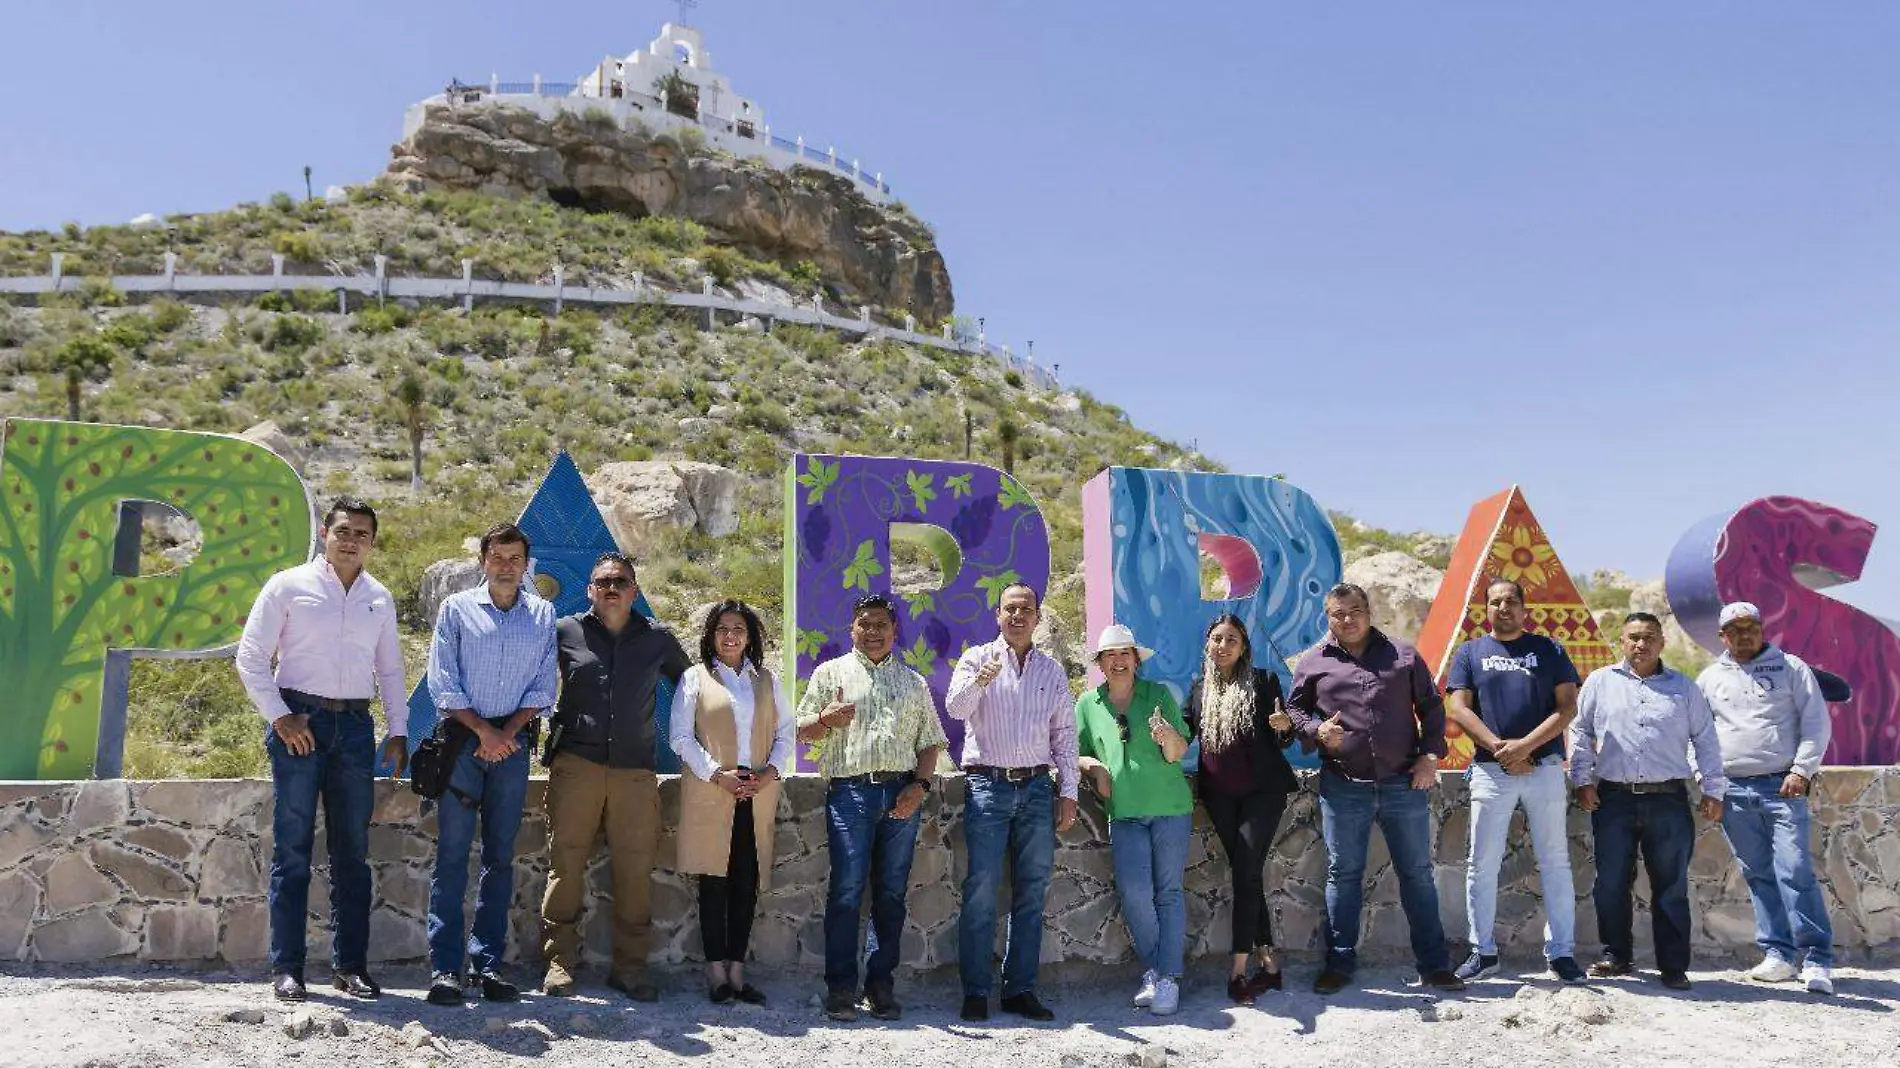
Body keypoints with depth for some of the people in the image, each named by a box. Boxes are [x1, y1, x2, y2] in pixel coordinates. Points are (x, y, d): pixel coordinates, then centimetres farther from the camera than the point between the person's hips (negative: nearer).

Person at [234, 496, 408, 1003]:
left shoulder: (380, 599, 13)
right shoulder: (290, 585, 2)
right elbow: (251, 656, 0)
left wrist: (399, 730, 10)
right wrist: (279, 717, -8)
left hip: (355, 724, 4)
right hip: (299, 720, -3)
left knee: (353, 851, 5)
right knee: (292, 848, -1)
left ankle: (350, 964, 13)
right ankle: (286, 967, 7)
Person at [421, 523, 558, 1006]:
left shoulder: (543, 615, 10)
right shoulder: (456, 608, 5)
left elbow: (544, 687, 7)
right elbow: (442, 683, 0)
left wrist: (507, 731, -6)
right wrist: (483, 730, -7)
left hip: (513, 743, 2)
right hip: (461, 740, -2)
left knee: (500, 856, 4)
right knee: (452, 853, -4)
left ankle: (488, 963, 10)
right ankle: (445, 968, -1)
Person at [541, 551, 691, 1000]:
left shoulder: (658, 639, 11)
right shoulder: (564, 632, 7)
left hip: (635, 770, 1)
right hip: (576, 765, -1)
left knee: (636, 870, 2)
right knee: (566, 864, -1)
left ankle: (629, 967, 13)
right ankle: (559, 962, 11)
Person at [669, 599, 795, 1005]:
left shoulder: (767, 680, 15)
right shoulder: (695, 678, 5)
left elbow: (785, 732, 14)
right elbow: (680, 736, -1)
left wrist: (770, 771, -4)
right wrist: (717, 775, -11)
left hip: (758, 794, 3)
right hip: (710, 793, -3)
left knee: (748, 882, 2)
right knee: (714, 881, -2)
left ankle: (737, 969, 10)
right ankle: (716, 971, 5)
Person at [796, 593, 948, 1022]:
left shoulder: (914, 682, 19)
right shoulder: (831, 672, 12)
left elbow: (930, 742, 16)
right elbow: (802, 731, 9)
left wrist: (919, 785, 0)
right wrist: (826, 719, -13)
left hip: (902, 793, 3)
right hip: (850, 790, -3)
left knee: (891, 893, 5)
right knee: (846, 890, -6)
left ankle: (880, 984, 13)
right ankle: (841, 987, 2)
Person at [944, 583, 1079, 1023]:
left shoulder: (1053, 671, 14)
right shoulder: (977, 659, 4)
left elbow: (1065, 735, 15)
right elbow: (955, 708, -13)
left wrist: (1068, 793, 8)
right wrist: (979, 681, -33)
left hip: (1037, 788, 4)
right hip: (987, 786, -3)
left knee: (1032, 892, 5)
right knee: (981, 891, -6)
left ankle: (1020, 989, 12)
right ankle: (975, 991, 1)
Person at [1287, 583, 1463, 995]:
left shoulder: (1403, 656, 7)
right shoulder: (1312, 662, 5)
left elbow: (1431, 707, 11)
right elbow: (1294, 709, 11)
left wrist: (1430, 755, 0)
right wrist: (1316, 730, -9)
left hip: (1404, 784, 1)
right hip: (1342, 788, 0)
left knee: (1417, 873, 8)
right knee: (1343, 874, 7)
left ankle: (1434, 964, 17)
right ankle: (1339, 964, 16)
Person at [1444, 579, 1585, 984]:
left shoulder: (1548, 650, 9)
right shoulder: (1470, 653, 10)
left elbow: (1567, 706, 1)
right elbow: (1458, 708, 1)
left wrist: (1526, 745, -12)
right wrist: (1499, 748, -11)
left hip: (1545, 767, 0)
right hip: (1490, 770, 0)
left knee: (1555, 862, 4)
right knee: (1482, 863, 2)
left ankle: (1562, 952, 12)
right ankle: (1483, 952, 12)